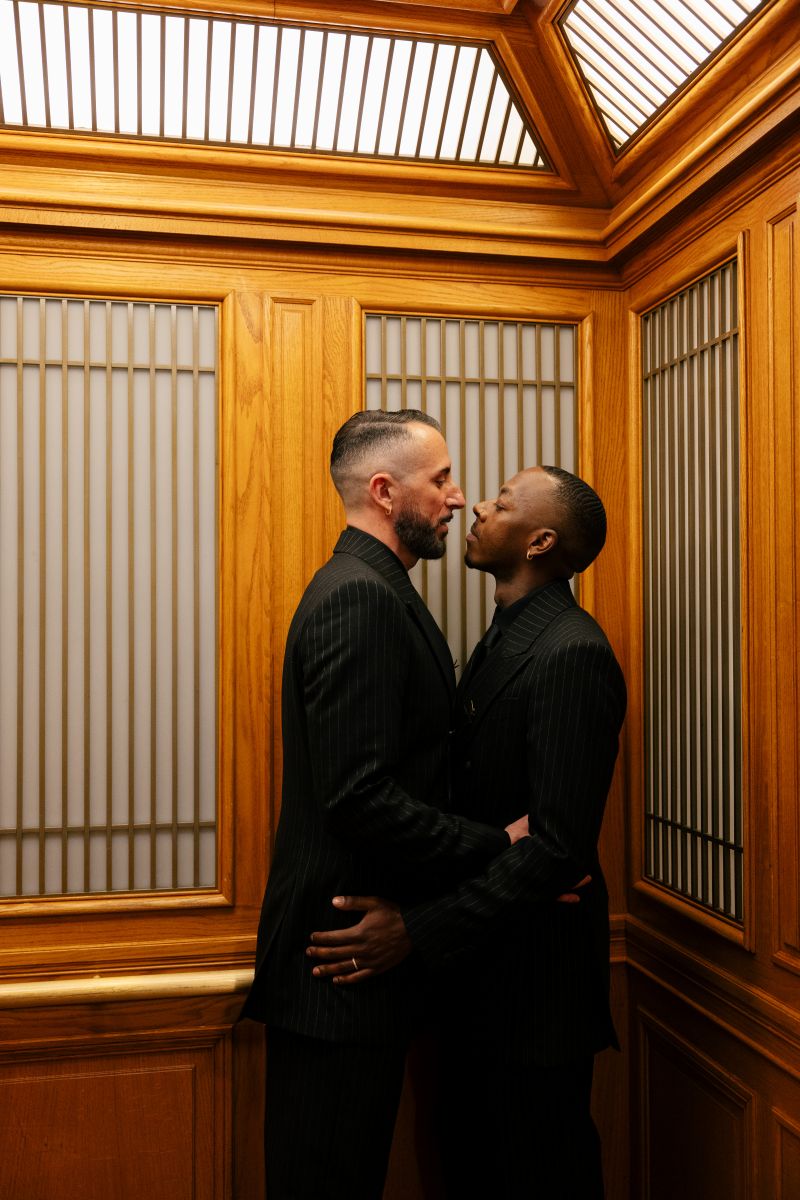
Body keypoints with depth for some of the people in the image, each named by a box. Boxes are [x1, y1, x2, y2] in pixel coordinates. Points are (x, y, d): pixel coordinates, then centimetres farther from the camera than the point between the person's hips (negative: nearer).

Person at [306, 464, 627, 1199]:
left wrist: (420, 931, -25)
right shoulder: (503, 640, 10)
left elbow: (560, 843, -25)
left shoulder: (571, 655, -20)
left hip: (532, 976, -8)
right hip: (479, 971, 9)